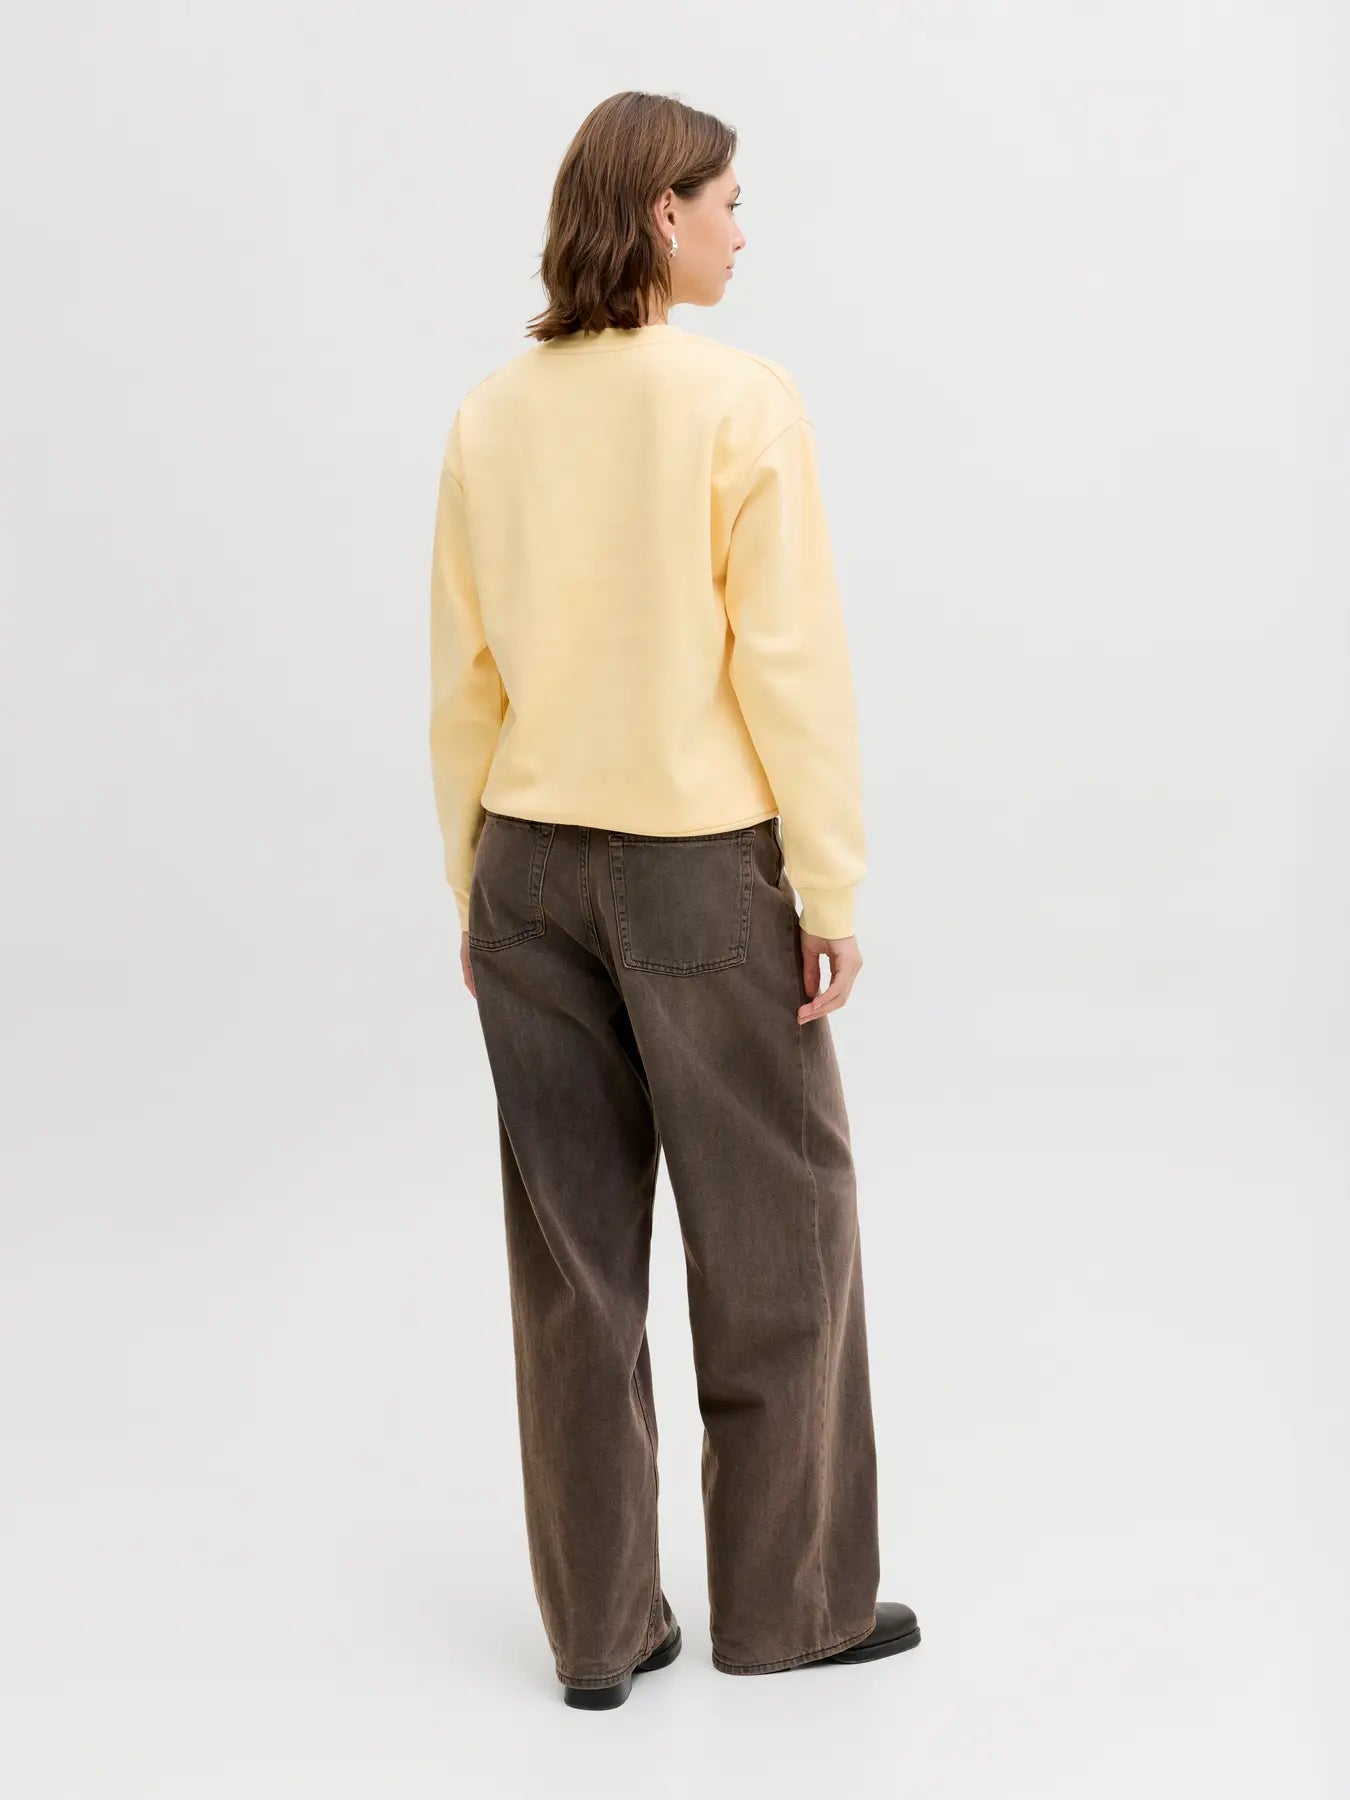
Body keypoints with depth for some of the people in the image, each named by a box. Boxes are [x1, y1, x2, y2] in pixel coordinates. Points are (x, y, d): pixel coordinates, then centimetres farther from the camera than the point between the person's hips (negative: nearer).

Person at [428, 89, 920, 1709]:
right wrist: (829, 888, -7)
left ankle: (601, 1625, 18)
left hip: (533, 865, 5)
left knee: (575, 1248, 10)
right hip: (699, 865, -5)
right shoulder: (741, 402, -12)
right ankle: (790, 1598, 21)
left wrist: (471, 882, 13)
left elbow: (462, 676, 5)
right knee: (777, 1229, 11)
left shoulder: (493, 415, 3)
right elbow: (788, 659, -14)